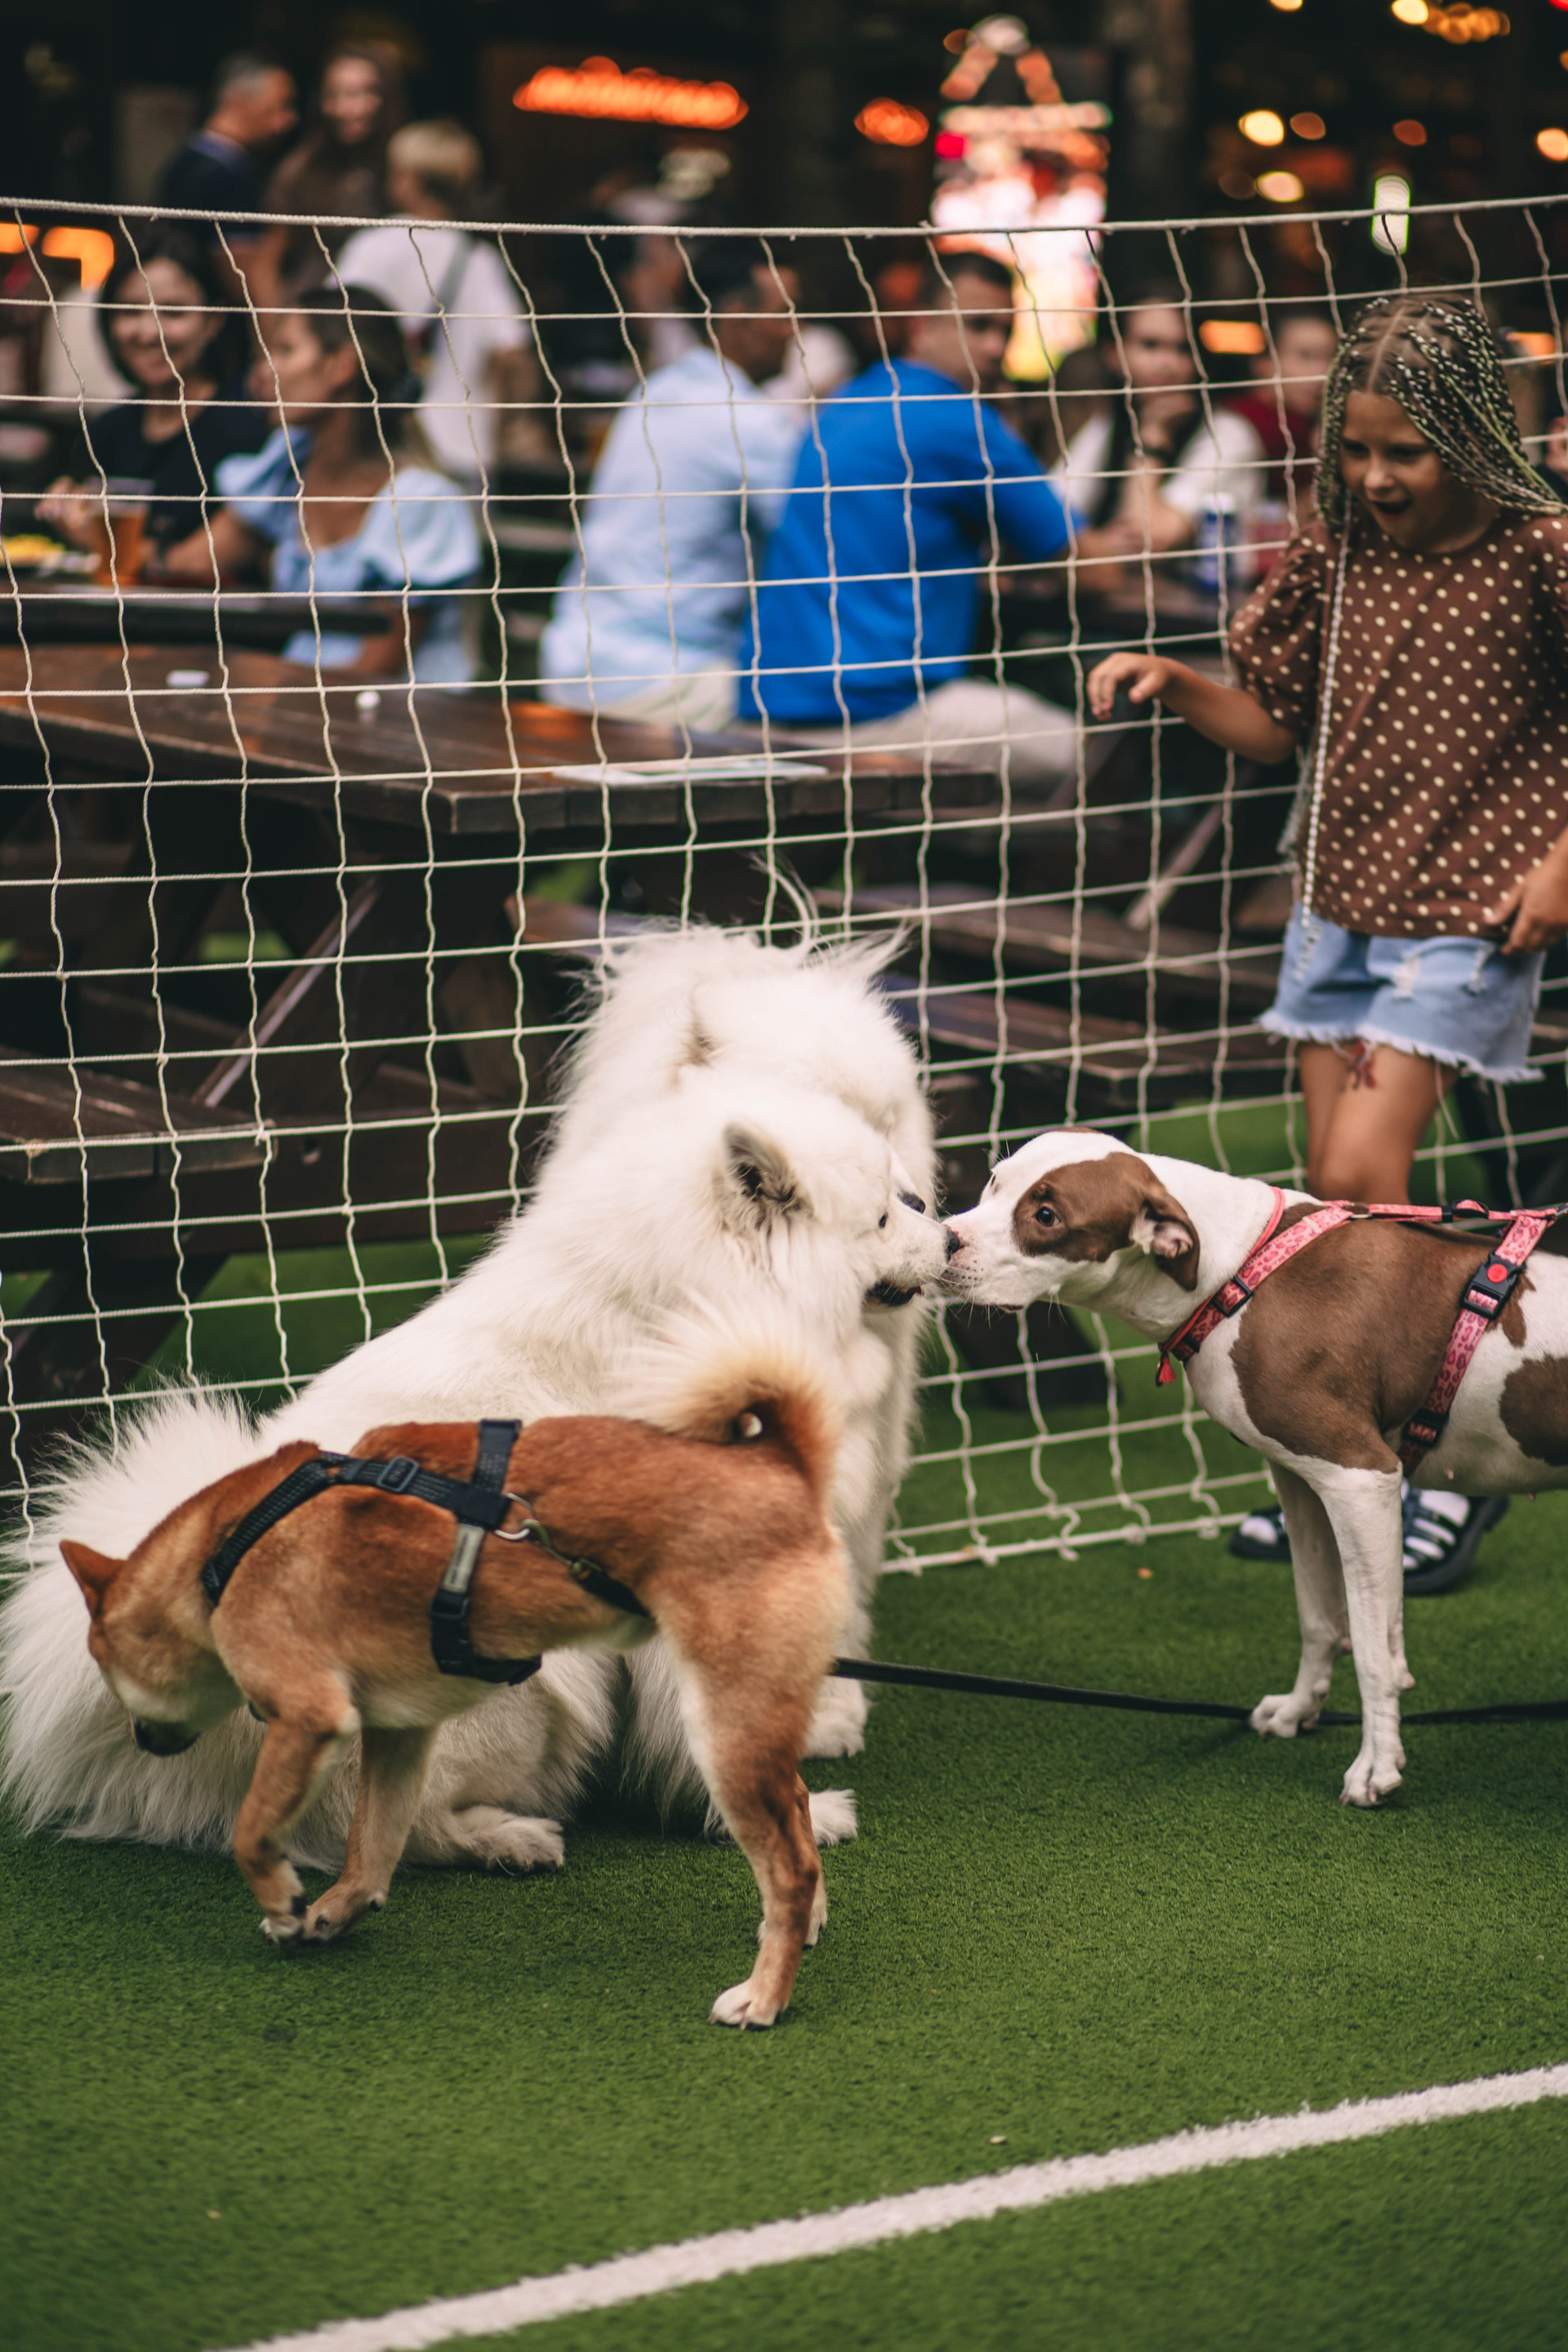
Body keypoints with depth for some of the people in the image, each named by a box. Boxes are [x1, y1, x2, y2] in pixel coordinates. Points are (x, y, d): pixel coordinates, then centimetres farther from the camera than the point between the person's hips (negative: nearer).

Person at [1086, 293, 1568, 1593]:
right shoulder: (1339, 550, 4)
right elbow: (1283, 720, 13)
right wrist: (1176, 683, -3)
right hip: (1341, 900, 6)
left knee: (1360, 1178, -14)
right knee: (1335, 1197, 7)